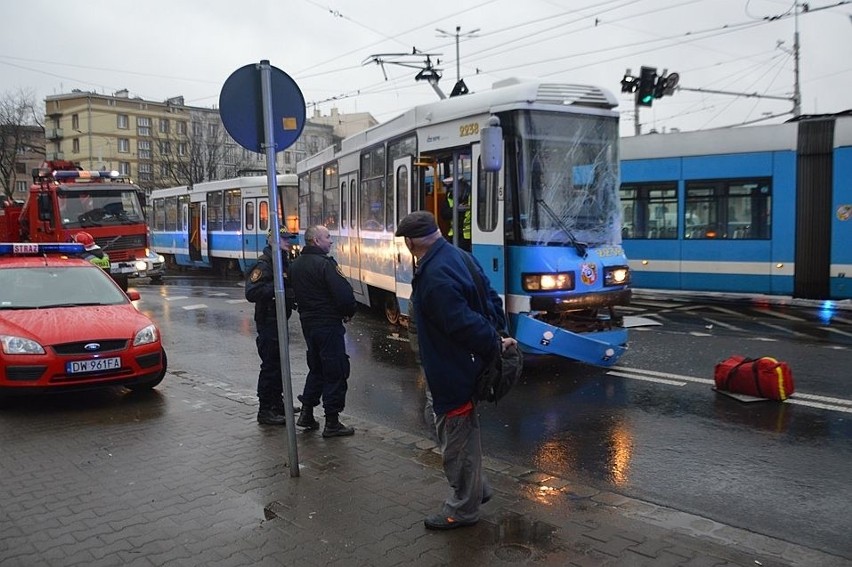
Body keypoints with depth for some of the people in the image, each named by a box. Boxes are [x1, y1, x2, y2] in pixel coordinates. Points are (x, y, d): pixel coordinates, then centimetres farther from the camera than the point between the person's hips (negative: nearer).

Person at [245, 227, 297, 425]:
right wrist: (277, 287, -31)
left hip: (279, 319, 10)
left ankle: (277, 403, 32)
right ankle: (265, 411, 3)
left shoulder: (283, 262, 14)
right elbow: (252, 293, -26)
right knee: (270, 365, -5)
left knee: (279, 362, 18)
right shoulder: (263, 264, -16)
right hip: (268, 321, -10)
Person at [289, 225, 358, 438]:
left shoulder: (295, 265, 10)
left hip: (307, 322, 9)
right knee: (335, 371, -1)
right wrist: (348, 312, -5)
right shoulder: (325, 264, -18)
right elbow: (344, 294, -23)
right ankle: (332, 423, 4)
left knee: (316, 368, 21)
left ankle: (306, 413, 24)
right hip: (329, 324, -8)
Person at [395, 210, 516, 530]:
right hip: (468, 366, 10)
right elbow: (491, 299, 10)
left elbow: (464, 324, -29)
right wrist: (497, 337, 7)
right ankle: (477, 489, 39)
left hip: (452, 375, -10)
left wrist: (494, 344, -16)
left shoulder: (434, 276, -26)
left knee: (457, 441, 6)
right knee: (462, 434, 24)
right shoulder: (458, 256, 5)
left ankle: (463, 509, 22)